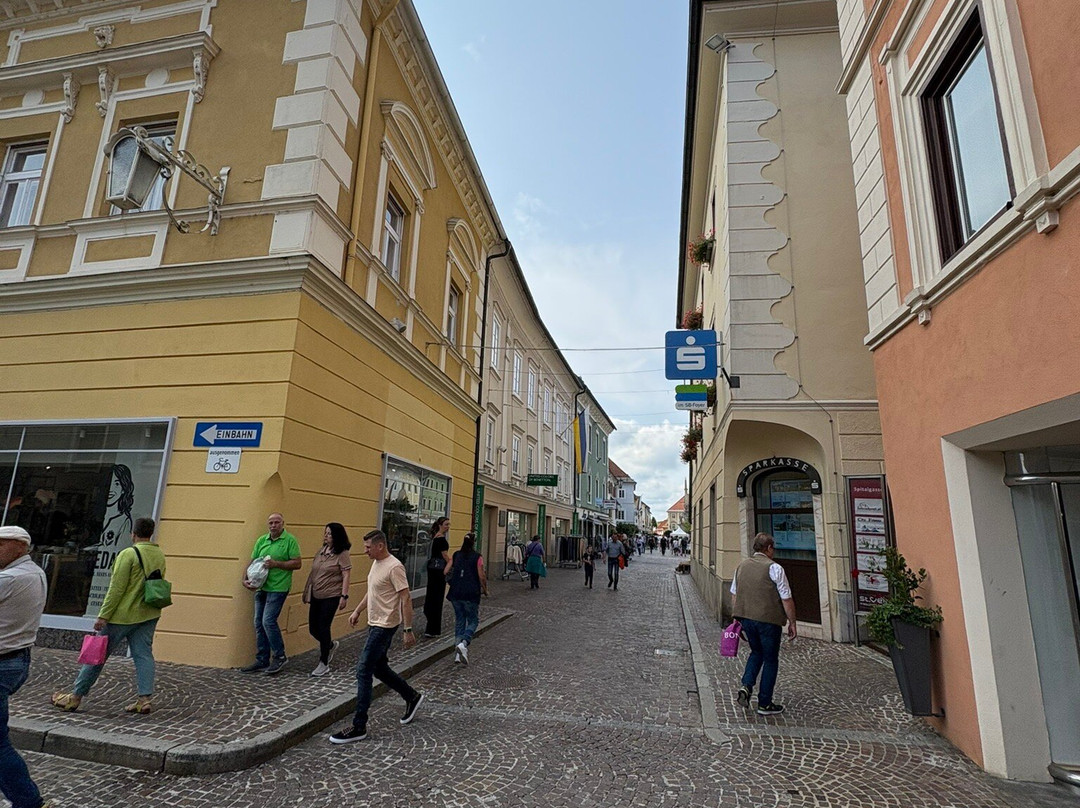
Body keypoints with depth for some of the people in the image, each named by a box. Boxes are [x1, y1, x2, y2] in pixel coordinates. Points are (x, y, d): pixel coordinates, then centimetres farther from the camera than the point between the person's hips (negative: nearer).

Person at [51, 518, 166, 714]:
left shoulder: (128, 554, -14)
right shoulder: (160, 555, 7)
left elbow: (116, 588, -16)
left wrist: (103, 616, -12)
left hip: (122, 615, -6)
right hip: (149, 615, 6)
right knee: (143, 655, 6)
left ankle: (75, 697, 23)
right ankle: (145, 698, 1)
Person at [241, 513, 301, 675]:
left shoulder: (290, 540, -8)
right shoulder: (261, 540, 9)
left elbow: (297, 563, -10)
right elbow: (252, 562, 12)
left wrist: (276, 564, -19)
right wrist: (245, 579, -3)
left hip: (278, 588, -6)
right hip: (261, 587, 6)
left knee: (268, 621, -10)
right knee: (259, 624, 10)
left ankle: (279, 656, 8)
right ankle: (262, 661, 22)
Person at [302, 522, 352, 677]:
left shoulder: (342, 554, -12)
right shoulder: (321, 551, 8)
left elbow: (346, 576, -14)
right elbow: (313, 573, 15)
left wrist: (344, 596, -19)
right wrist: (308, 592, 15)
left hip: (331, 596, -7)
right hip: (316, 596, 7)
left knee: (323, 628, -3)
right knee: (313, 628, 11)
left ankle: (324, 664, 13)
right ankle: (330, 645, 40)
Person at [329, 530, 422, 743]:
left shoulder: (394, 567, -21)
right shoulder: (376, 563, 8)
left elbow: (406, 599, -22)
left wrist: (408, 630, -22)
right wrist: (357, 611, 21)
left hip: (384, 626, -10)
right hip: (375, 624, 10)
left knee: (363, 672, -6)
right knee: (379, 669, 17)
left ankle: (359, 727, 5)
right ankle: (412, 697, 34)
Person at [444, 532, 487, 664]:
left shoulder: (456, 555, 7)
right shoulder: (477, 557, -5)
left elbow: (446, 572, 4)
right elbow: (482, 576, -8)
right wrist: (485, 589, 8)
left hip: (455, 593, 4)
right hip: (471, 594, -4)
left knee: (459, 620, 16)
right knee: (473, 621, 7)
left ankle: (458, 645, 10)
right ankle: (463, 643, -15)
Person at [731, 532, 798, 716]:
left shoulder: (742, 566, 7)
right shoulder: (774, 568, -12)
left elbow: (734, 594, 13)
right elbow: (786, 599, -12)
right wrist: (792, 622, -1)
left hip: (745, 617, 5)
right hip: (768, 620, -5)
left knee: (756, 652, 24)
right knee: (770, 660, 10)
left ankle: (746, 686, 6)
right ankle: (764, 704, 16)